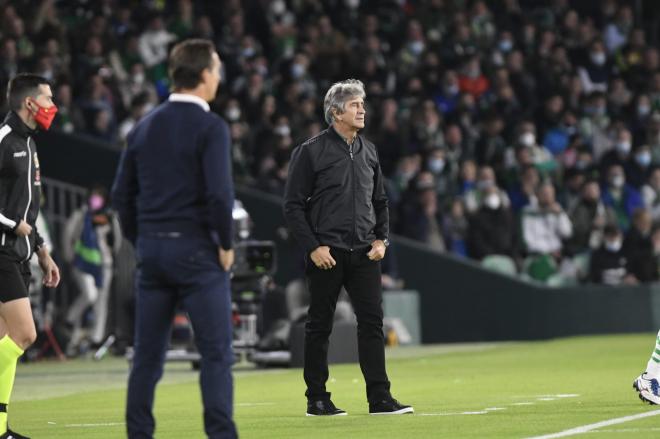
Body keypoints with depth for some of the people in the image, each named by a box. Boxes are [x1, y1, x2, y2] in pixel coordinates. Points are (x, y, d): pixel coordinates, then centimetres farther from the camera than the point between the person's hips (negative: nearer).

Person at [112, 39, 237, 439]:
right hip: (196, 249, -6)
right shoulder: (210, 127, -10)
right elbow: (220, 193, -18)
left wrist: (140, 242, 16)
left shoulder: (146, 126, 10)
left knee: (148, 356, 9)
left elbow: (123, 193, 11)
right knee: (216, 353, -3)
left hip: (153, 250, 6)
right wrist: (226, 244, -6)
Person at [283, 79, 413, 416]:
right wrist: (313, 247, -12)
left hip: (363, 252, 5)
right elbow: (293, 205, -5)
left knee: (372, 321, -2)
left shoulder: (368, 151, 13)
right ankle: (316, 399, 10)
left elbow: (379, 201, 22)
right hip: (326, 254, -5)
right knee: (319, 325, 3)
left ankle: (379, 398, -3)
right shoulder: (311, 152, -5)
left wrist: (381, 239, 7)